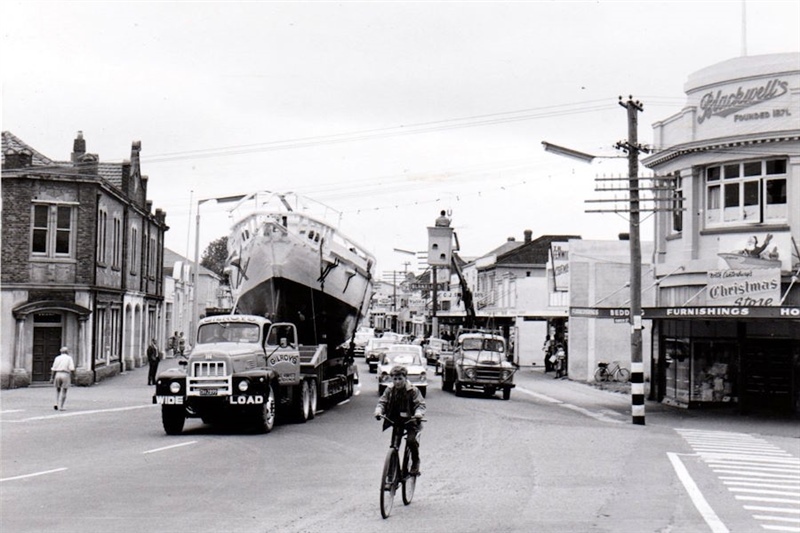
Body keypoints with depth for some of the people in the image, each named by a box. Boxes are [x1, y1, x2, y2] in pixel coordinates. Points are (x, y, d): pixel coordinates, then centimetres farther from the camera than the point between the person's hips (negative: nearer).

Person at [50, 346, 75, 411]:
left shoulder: (57, 358, 7)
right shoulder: (69, 358, 0)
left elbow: (53, 369, 2)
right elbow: (72, 369, -10)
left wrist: (52, 378, 2)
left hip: (57, 375, 3)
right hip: (65, 375, -2)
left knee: (58, 390, 18)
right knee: (63, 392, 3)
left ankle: (57, 404, 3)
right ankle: (61, 407, -3)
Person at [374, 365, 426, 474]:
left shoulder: (413, 391, -7)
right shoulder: (389, 390, 3)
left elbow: (420, 404, -14)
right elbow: (382, 402, -2)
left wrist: (418, 413, -35)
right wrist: (378, 411, -24)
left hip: (410, 420, -4)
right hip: (394, 420, 4)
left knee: (412, 440, -24)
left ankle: (415, 461, 1)